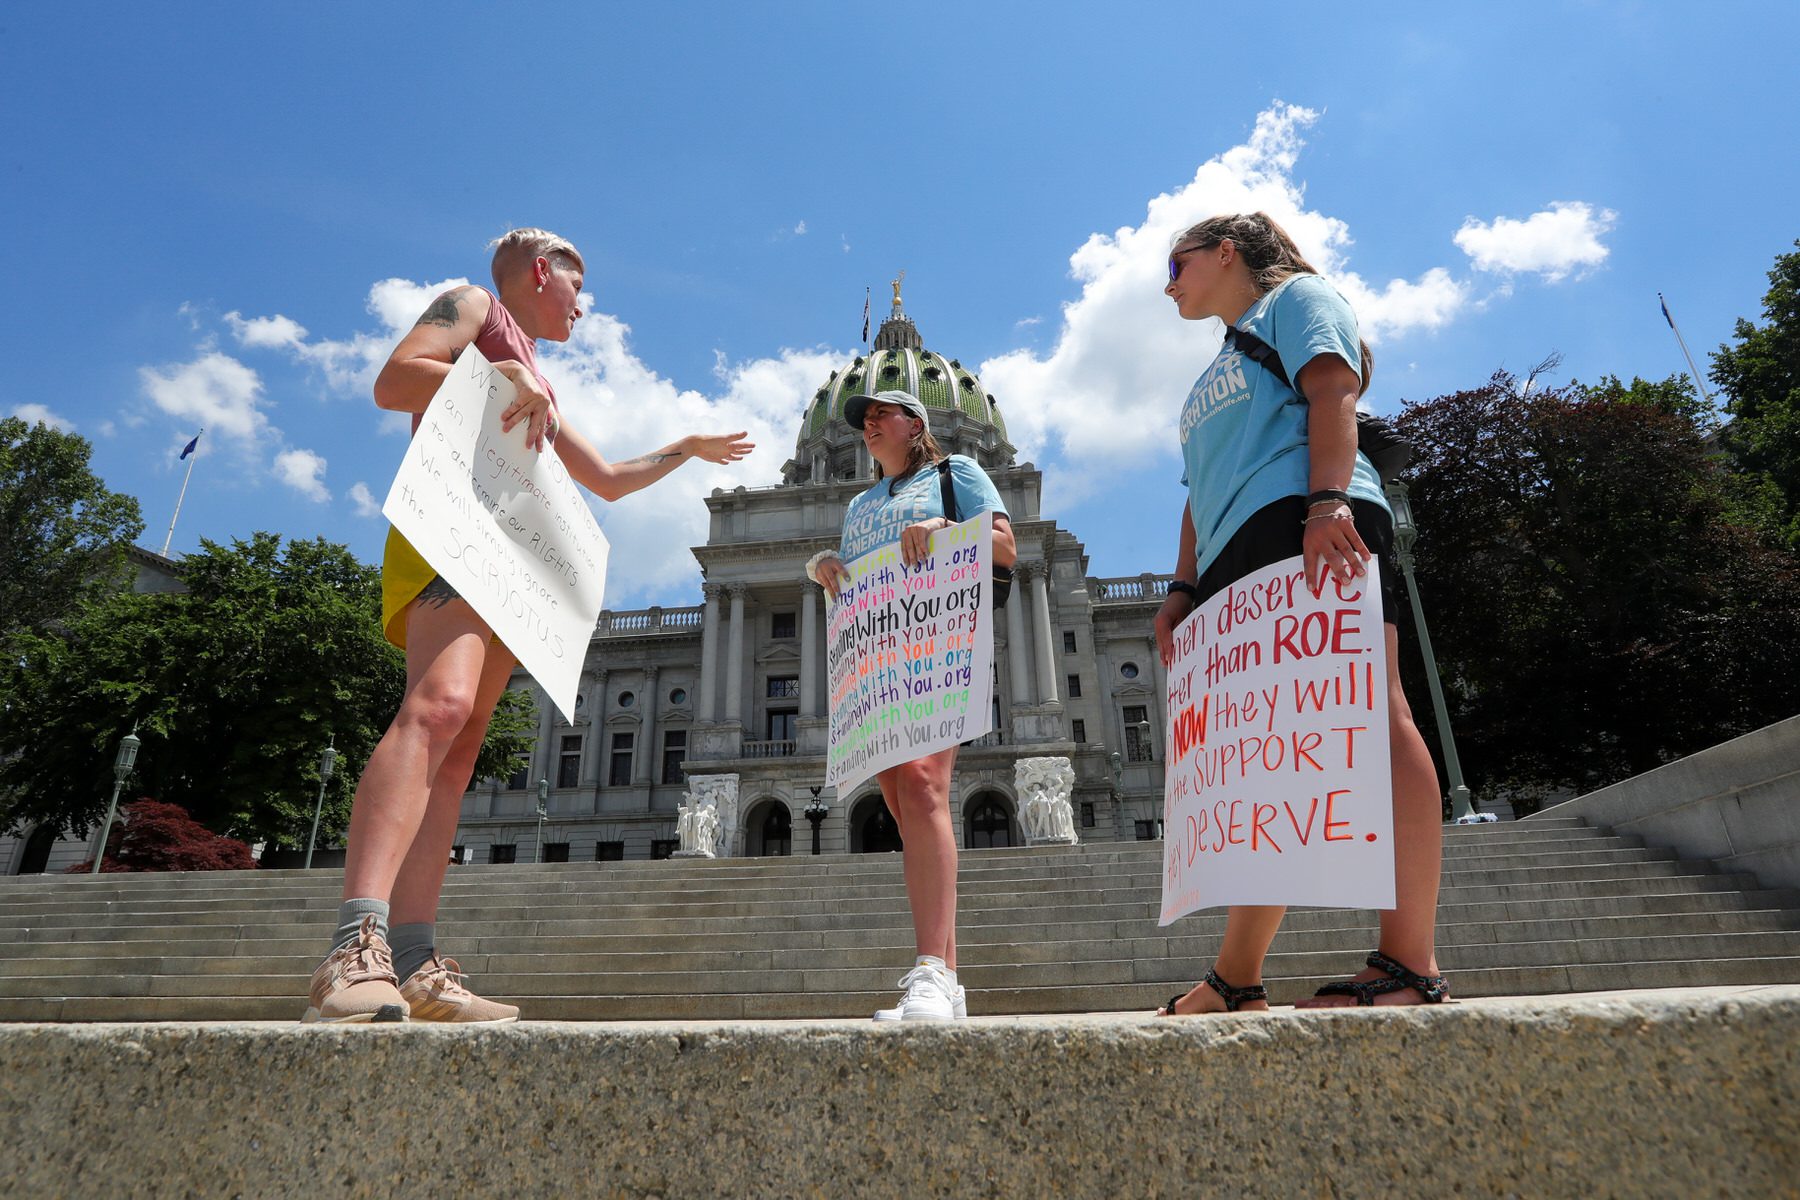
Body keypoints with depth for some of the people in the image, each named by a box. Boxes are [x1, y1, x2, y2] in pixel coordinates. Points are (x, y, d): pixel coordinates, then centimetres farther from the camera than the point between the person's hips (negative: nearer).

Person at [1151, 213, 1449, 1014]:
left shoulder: (1295, 297, 16)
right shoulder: (1215, 377, 37)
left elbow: (1333, 390, -3)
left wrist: (1327, 498, -20)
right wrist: (1184, 586, 17)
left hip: (1307, 526, -8)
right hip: (1238, 558, 8)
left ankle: (1411, 964, -17)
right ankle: (1236, 978, 2)